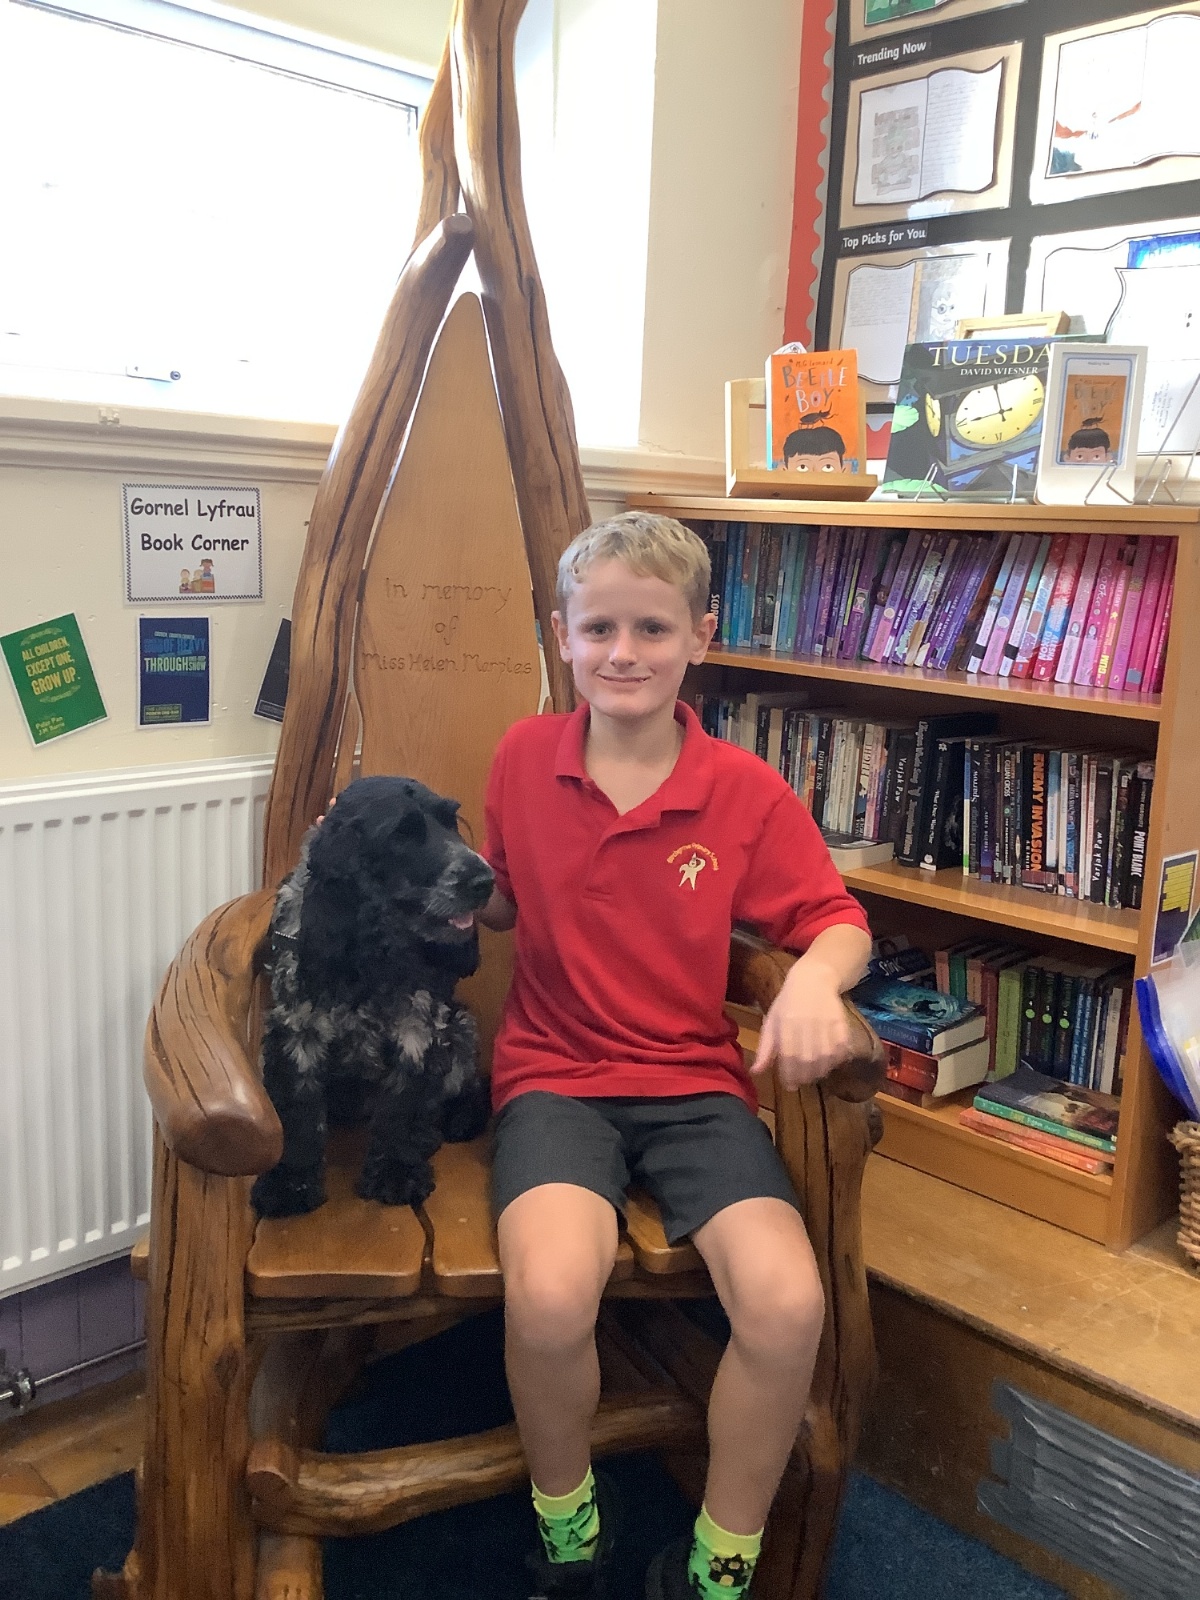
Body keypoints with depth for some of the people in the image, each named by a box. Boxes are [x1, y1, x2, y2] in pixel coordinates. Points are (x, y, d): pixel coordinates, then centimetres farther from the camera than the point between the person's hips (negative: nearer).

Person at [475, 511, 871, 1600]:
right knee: (551, 1296, -29)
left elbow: (839, 921, 2)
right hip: (555, 1073, 0)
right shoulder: (524, 757, 2)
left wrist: (814, 978, -20)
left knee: (789, 1304, -24)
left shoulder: (747, 791, -3)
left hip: (696, 1080, 1)